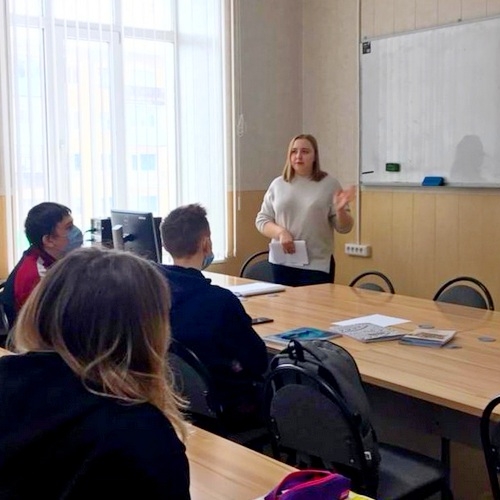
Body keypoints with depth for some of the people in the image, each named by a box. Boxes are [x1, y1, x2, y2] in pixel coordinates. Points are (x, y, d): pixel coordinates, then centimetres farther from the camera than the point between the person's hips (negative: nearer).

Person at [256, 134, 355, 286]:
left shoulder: (330, 184, 1)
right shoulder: (278, 184, 8)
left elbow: (344, 227, 1)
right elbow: (262, 220, 8)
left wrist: (340, 210, -20)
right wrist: (280, 232, -11)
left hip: (317, 265, -2)